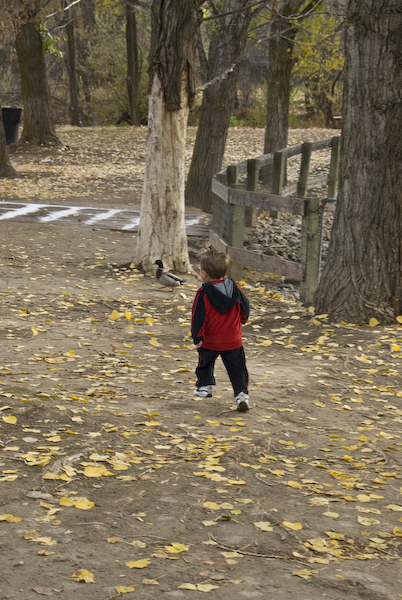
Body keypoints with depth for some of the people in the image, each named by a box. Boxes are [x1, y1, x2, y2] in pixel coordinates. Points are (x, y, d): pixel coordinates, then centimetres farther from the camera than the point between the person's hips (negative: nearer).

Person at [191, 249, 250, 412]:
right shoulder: (235, 288, -4)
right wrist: (242, 319, 27)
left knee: (205, 362, 25)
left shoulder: (203, 293, -16)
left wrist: (197, 337, -8)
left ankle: (204, 385, 36)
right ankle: (242, 393, -9)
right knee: (237, 368, 5)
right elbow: (245, 306, 7)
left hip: (210, 342, -2)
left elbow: (199, 317, -15)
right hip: (233, 341, 2)